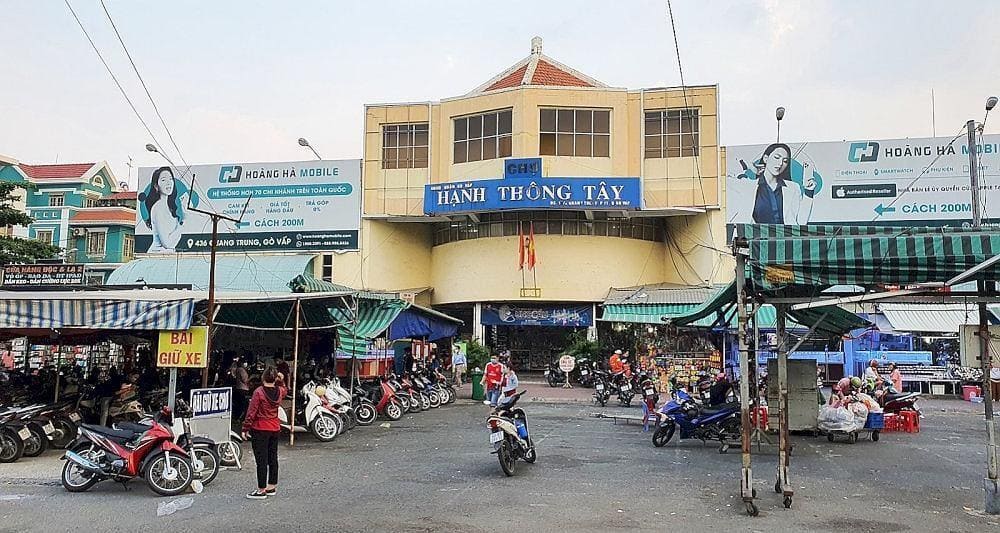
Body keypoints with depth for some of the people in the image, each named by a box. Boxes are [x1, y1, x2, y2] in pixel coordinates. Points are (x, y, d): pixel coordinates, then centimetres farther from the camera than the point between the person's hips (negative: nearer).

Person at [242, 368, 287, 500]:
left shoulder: (259, 392, -15)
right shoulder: (280, 391, 0)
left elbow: (251, 412, -14)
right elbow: (285, 390, 28)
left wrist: (245, 429, -7)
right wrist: (281, 381, 14)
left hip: (260, 430, -6)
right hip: (275, 429, 6)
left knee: (261, 460, -1)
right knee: (273, 458, 14)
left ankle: (261, 490, 2)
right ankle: (272, 487, 23)